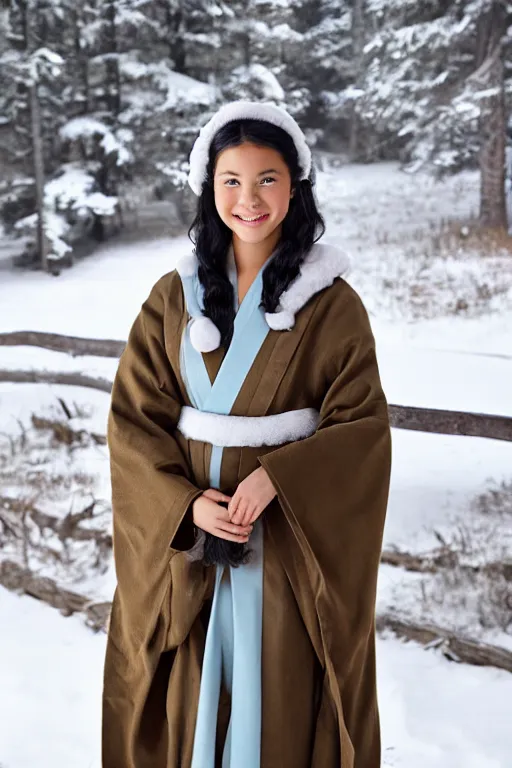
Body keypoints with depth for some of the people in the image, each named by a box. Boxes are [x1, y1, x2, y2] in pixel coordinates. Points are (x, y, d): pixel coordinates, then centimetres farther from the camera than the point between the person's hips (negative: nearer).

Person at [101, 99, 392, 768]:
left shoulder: (333, 304, -6)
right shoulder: (174, 296, 2)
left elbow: (363, 425, -8)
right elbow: (133, 418, 0)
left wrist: (275, 478, -21)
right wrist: (186, 502, -15)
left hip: (293, 543, -2)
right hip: (182, 536, 3)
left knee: (282, 700, 8)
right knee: (185, 703, 13)